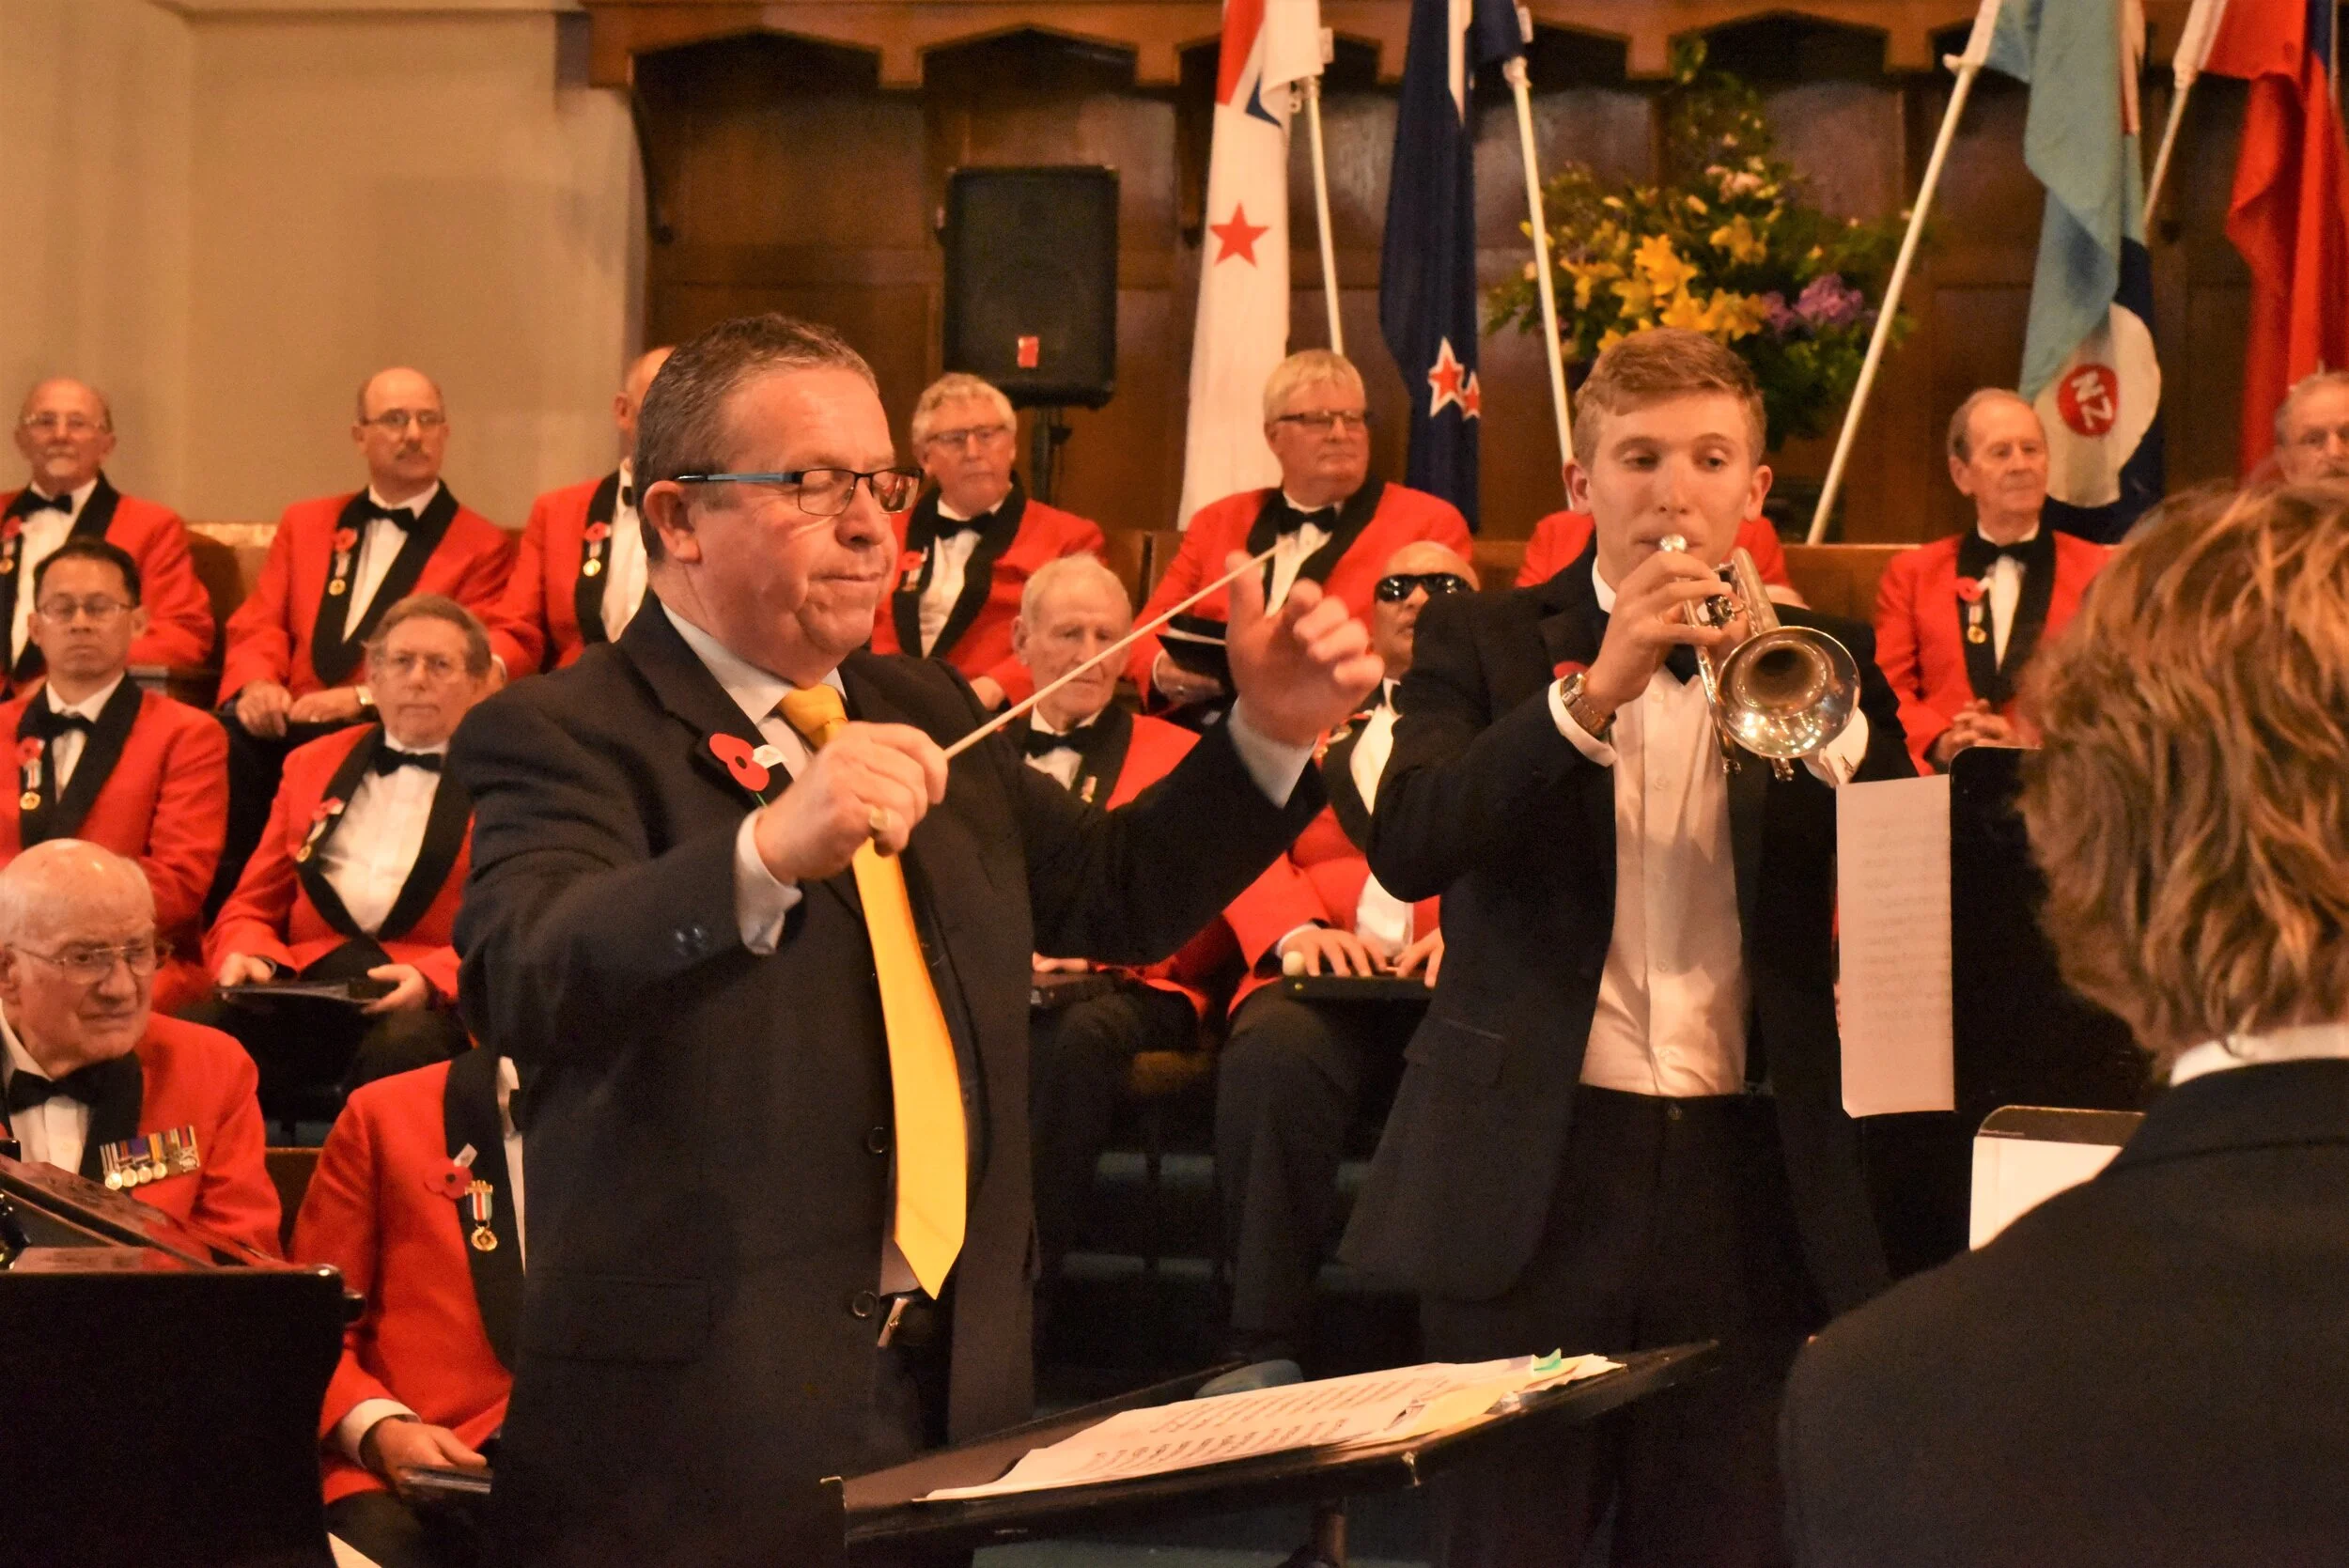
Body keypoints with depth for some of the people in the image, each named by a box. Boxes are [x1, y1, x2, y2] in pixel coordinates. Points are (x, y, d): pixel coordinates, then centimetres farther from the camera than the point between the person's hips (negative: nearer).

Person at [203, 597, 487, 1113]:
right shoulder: (313, 764, 25)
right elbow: (252, 909, 24)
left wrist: (430, 977, -15)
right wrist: (246, 955, -1)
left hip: (435, 1000, -3)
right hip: (305, 985, 3)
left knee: (401, 1047, -39)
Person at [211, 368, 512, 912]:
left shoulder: (482, 546, 11)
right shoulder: (306, 523, 24)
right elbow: (258, 624, 15)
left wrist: (363, 698, -16)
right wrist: (257, 684, -10)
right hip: (286, 721, 3)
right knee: (225, 739, -32)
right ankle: (219, 905, -23)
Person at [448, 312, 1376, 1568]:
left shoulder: (922, 712, 15)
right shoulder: (564, 738, -9)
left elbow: (1115, 890, 26)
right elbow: (526, 980, -28)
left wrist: (1270, 736, 10)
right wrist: (772, 852, -44)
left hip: (955, 1390, 7)